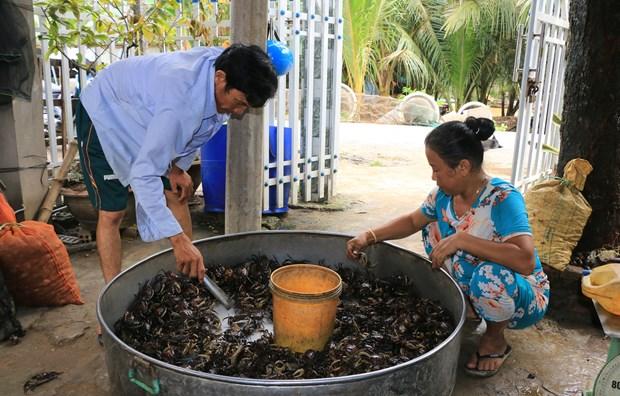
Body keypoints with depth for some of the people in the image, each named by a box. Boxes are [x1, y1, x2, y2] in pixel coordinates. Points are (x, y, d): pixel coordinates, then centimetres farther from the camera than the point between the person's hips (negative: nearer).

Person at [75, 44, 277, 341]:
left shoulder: (221, 65, -19)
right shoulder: (181, 99, -44)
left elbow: (195, 128, 0)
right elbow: (143, 174, -44)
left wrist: (178, 167, -6)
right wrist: (178, 239, -47)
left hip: (145, 113, 7)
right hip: (105, 116, -7)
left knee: (177, 195, 2)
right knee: (111, 213, -6)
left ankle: (188, 281, 13)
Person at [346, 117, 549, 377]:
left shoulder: (503, 198, -29)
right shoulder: (445, 194, -9)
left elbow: (526, 261, -41)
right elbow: (412, 221, 8)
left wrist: (462, 240, -41)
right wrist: (370, 236, -5)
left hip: (523, 296, -6)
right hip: (469, 288, 6)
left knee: (490, 274, -38)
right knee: (434, 229, 0)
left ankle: (495, 339, -2)